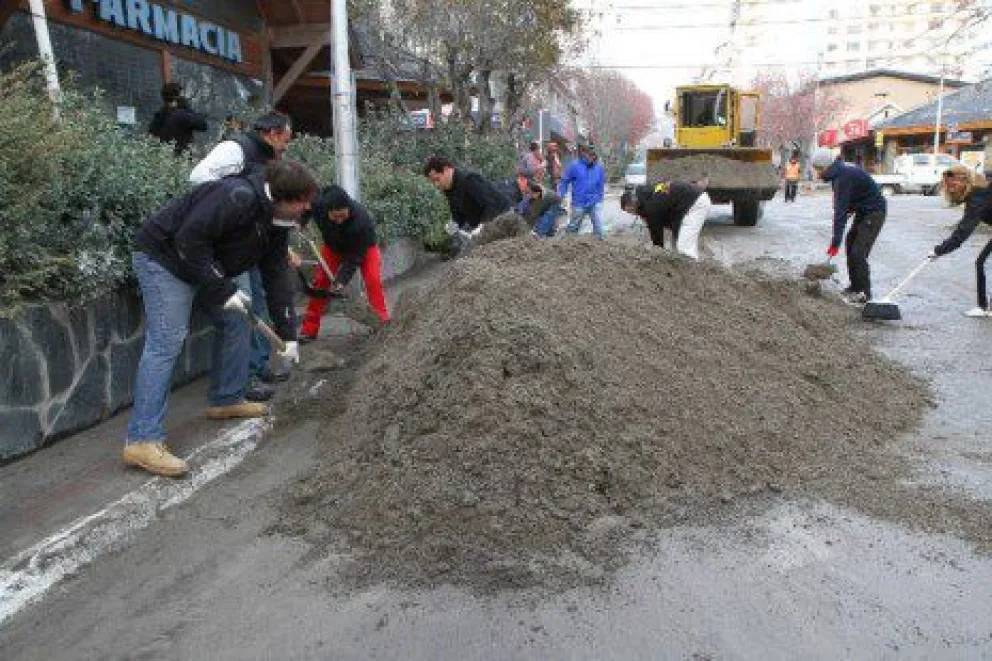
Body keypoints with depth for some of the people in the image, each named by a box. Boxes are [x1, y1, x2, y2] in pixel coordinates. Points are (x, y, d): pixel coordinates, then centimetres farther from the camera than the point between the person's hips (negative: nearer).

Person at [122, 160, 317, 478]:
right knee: (166, 341, -17)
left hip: (206, 263, 10)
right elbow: (188, 240, -31)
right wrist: (223, 290, -26)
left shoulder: (276, 221, 2)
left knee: (234, 320, 11)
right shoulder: (238, 196, -29)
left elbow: (276, 275, 5)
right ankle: (143, 440, -18)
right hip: (163, 255, -10)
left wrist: (288, 334, 3)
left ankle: (227, 399, 26)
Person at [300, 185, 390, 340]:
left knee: (373, 279, -24)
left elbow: (354, 257, -35)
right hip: (334, 245, 4)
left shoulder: (361, 220, -42)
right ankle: (309, 330, 5)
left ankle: (384, 322, -16)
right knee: (320, 281, -3)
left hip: (363, 247, -3)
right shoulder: (318, 205, -31)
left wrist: (342, 279, -40)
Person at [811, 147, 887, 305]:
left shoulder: (843, 178, -26)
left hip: (874, 212, -11)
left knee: (858, 252, -14)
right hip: (863, 211, 11)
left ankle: (864, 294, -7)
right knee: (850, 244, 15)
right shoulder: (841, 172, 4)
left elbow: (840, 211, -29)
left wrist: (835, 243, -30)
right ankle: (855, 286, 24)